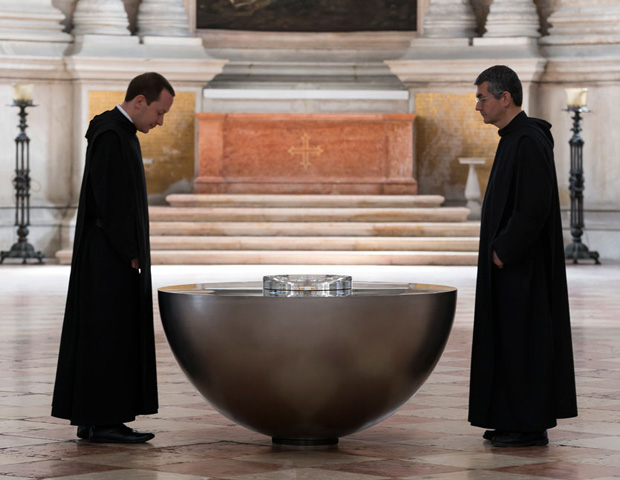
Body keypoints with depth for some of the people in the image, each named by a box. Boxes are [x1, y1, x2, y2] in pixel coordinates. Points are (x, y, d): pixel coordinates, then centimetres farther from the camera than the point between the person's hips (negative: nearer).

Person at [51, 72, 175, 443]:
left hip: (115, 256, 10)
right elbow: (108, 202, -21)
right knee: (108, 336, -7)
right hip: (112, 256, -10)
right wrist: (130, 255, -18)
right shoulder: (110, 136, -16)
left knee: (109, 337, 10)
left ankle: (94, 420, 12)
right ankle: (102, 422, -4)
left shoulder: (122, 134, 16)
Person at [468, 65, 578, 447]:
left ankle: (530, 426, 1)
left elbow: (534, 208, -24)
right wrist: (499, 249, 14)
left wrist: (503, 251, -19)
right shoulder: (515, 137, 14)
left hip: (523, 266, -10)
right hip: (511, 261, 10)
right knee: (511, 340, 13)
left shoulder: (528, 142, -18)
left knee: (524, 340, -5)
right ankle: (517, 420, 19)